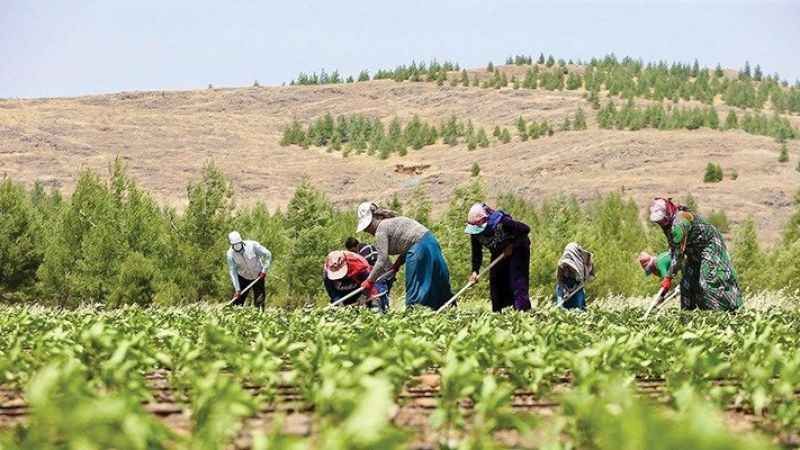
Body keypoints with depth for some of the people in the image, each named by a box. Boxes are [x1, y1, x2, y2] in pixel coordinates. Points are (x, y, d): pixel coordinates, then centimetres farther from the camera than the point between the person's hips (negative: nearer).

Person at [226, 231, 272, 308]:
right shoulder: (230, 254, -18)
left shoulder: (252, 245, -22)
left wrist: (264, 270, -19)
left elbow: (268, 255, -12)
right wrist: (237, 290, -21)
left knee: (259, 302, -2)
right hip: (243, 278, 1)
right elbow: (233, 272, -17)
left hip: (258, 277, -1)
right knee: (237, 300, -4)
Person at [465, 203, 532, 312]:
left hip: (517, 250, -6)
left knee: (517, 282, -17)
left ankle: (523, 311, -21)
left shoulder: (501, 222, -33)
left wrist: (512, 246, -23)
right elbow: (477, 253, -6)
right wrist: (475, 271, -17)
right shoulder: (475, 231, -15)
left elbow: (525, 229, -24)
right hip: (498, 254, 6)